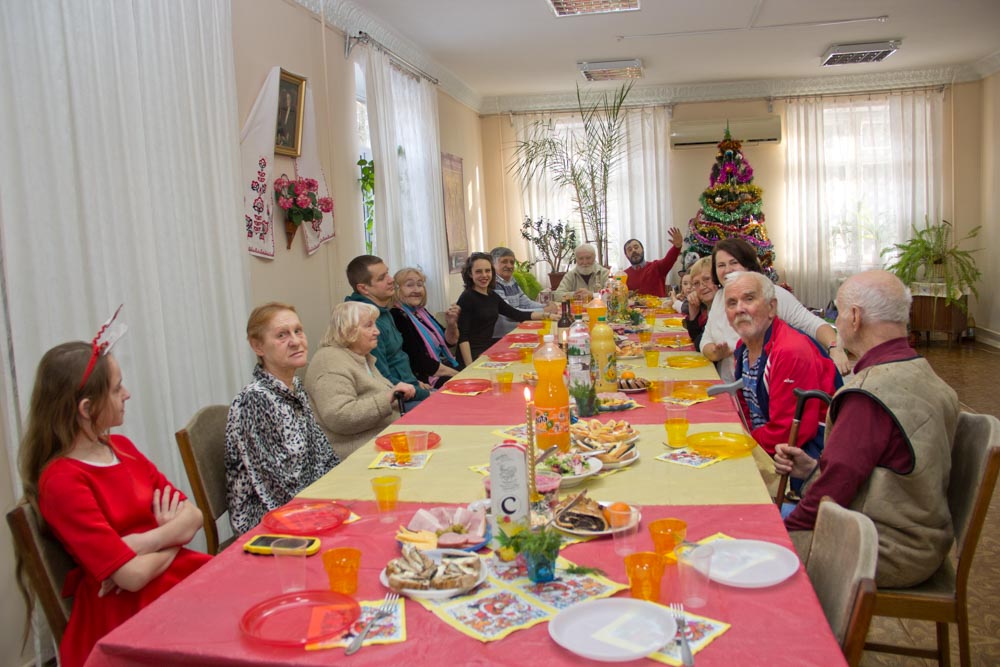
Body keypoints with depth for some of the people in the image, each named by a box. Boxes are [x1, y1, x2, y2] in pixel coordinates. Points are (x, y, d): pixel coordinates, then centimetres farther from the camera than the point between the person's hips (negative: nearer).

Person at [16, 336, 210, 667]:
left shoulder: (121, 447, 8)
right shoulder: (62, 481, -14)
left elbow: (192, 516, 4)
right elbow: (134, 575, -20)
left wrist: (145, 542, -14)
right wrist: (172, 533, -3)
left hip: (180, 574, 6)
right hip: (130, 608, -6)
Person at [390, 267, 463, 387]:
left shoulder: (421, 312, 11)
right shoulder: (397, 317, -15)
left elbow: (449, 342, 14)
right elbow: (419, 362, -18)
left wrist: (451, 323, -8)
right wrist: (460, 375, -14)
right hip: (428, 379, -8)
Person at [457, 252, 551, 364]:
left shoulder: (492, 296, 12)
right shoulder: (466, 298, -9)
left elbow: (517, 315, 18)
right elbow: (462, 337, -15)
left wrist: (545, 315, 11)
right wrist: (470, 367, -23)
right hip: (474, 355, -7)